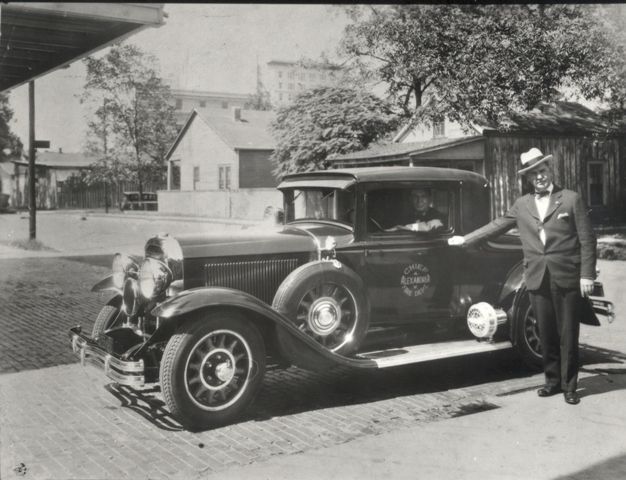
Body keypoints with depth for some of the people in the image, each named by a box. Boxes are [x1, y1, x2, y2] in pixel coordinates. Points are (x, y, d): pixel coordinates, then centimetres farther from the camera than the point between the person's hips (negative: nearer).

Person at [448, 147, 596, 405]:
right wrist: (465, 239, 17)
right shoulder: (522, 205, 10)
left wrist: (587, 275, -7)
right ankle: (552, 380, 22)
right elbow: (496, 226, 18)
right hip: (538, 280, 3)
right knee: (546, 335, 8)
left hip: (567, 278, -3)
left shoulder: (572, 199, 1)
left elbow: (587, 240, -1)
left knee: (568, 334, 3)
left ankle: (569, 386, 13)